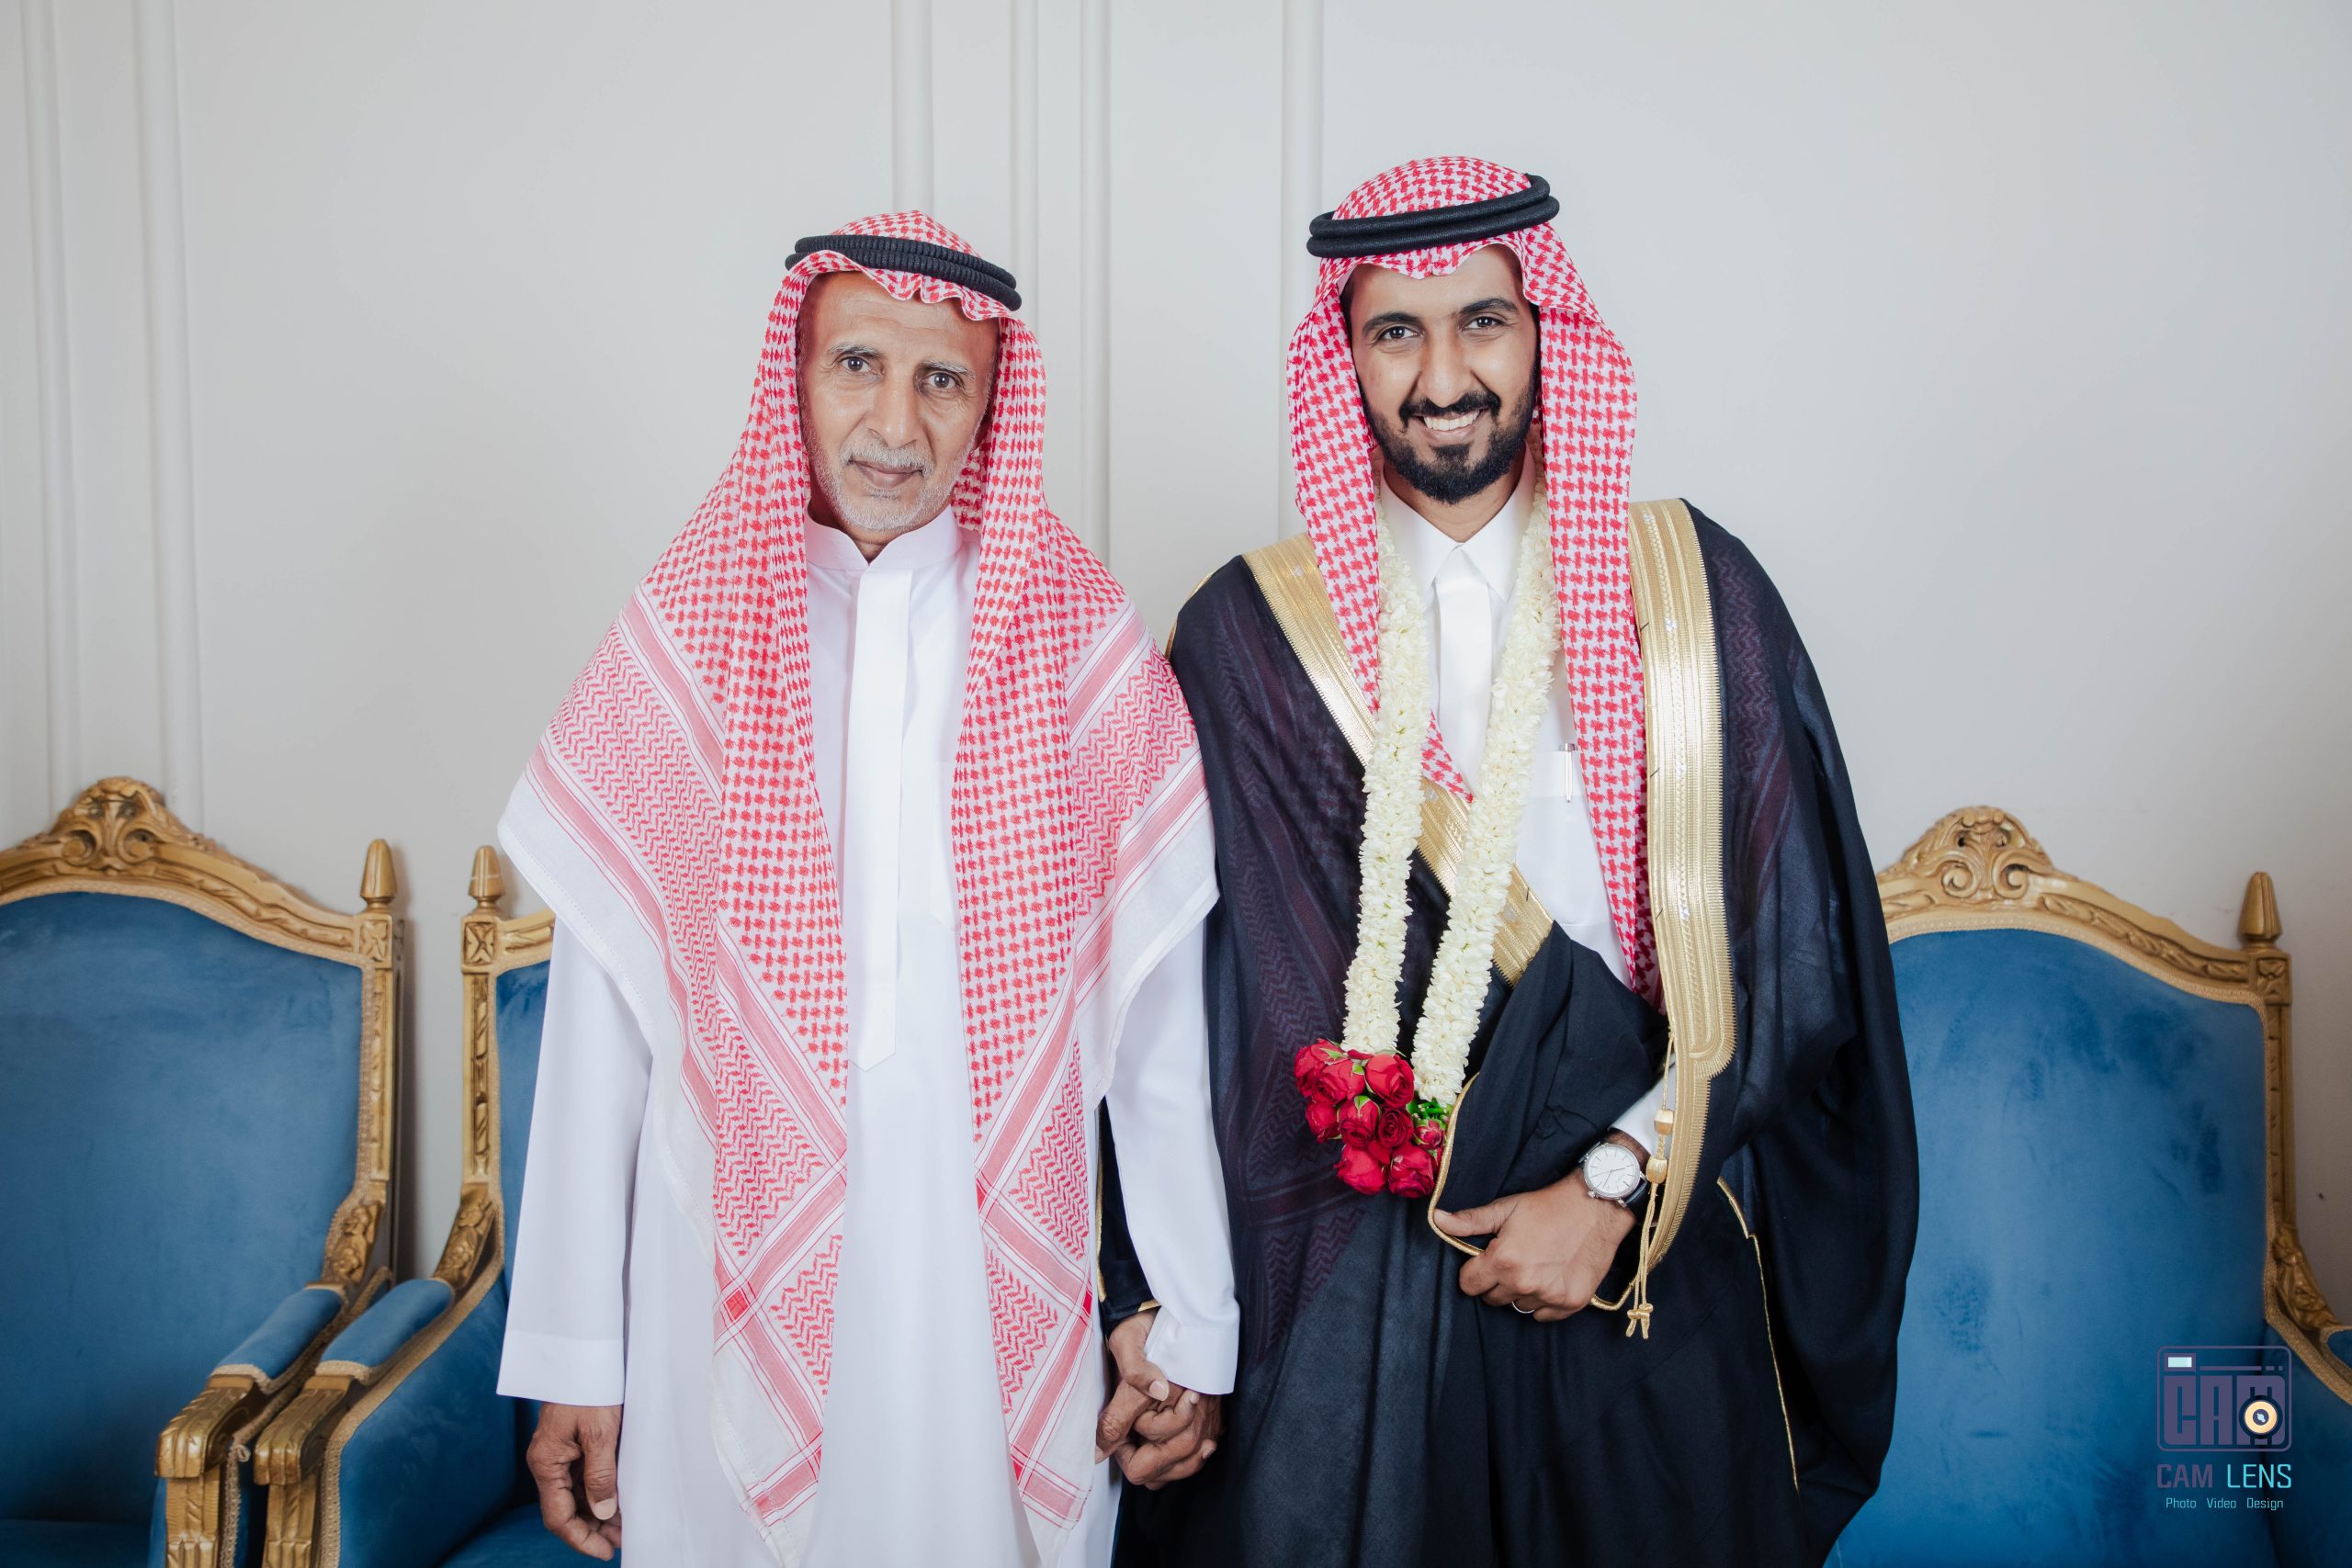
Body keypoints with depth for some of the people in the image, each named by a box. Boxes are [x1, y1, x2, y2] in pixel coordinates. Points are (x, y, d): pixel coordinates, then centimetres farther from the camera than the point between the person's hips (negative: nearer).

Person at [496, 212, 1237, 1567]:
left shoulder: (1089, 650, -2)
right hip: (741, 1292, 0)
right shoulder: (678, 645, 0)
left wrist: (1195, 1326, 1)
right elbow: (598, 1028, 0)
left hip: (1006, 1291, 0)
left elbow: (1161, 1016, -1)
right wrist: (574, 1358, 1)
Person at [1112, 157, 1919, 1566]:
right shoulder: (1250, 634, -2)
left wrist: (1615, 1189, -10)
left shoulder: (1697, 591, -1)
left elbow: (1792, 954, -2)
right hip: (1351, 1290, 0)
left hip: (1652, 1268, 1)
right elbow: (1212, 988, -2)